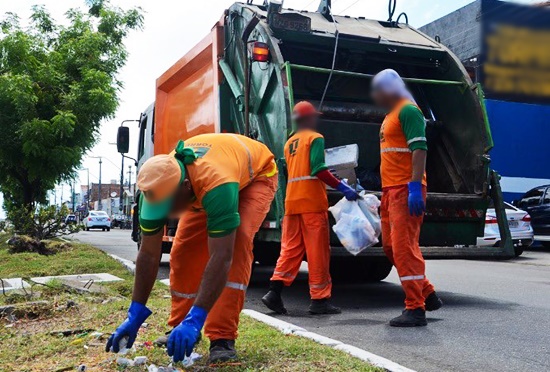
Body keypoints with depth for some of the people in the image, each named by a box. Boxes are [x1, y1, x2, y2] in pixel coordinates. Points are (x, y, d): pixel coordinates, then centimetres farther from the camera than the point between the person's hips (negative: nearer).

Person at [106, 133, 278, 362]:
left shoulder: (216, 183, -48)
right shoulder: (158, 185, -28)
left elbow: (221, 258, -48)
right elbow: (148, 254, -20)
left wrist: (195, 319, -51)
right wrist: (135, 314, -20)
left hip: (256, 174, -5)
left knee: (237, 243, -29)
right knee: (183, 250, -8)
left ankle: (223, 337, -21)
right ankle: (181, 329, 11)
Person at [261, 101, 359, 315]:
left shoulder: (289, 143, 19)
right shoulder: (315, 138, -3)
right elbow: (319, 169, -16)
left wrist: (333, 181, 30)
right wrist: (342, 187, -13)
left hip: (292, 202, 7)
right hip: (312, 201, -7)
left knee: (290, 249, 9)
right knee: (318, 251, -2)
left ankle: (275, 292, 0)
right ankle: (319, 299, 2)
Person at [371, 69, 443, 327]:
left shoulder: (408, 110, -8)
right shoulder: (391, 115, 22)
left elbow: (419, 148, -18)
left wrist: (415, 186, -25)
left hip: (405, 189, -10)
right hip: (391, 190, 10)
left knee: (403, 246, -10)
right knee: (391, 246, 12)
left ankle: (416, 308, -4)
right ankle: (428, 294, 22)